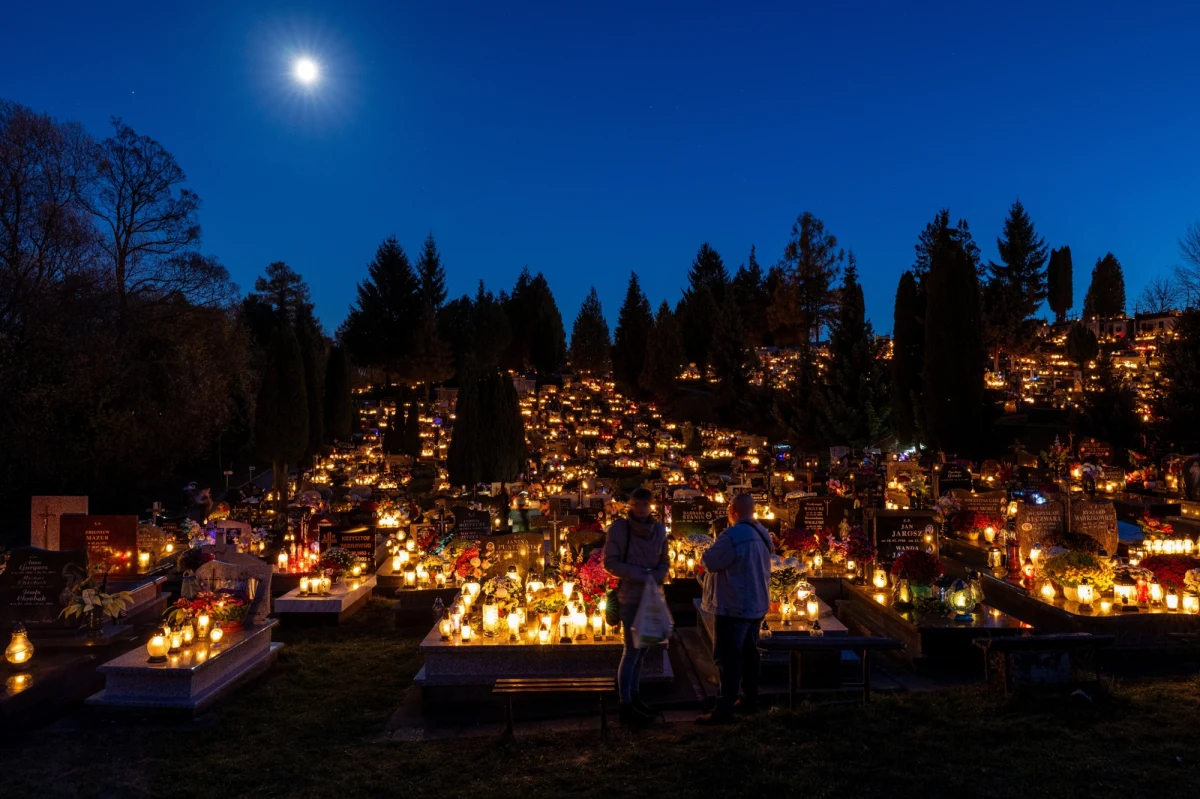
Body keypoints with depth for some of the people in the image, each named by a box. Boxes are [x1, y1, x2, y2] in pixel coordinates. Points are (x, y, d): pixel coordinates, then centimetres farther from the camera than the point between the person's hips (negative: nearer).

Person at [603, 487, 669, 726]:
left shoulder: (659, 529, 2)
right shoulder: (619, 528, -11)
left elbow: (663, 561, 10)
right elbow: (610, 563, -13)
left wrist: (656, 578, -11)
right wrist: (640, 576, -19)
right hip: (630, 598, -5)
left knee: (642, 650, 13)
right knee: (631, 651, -5)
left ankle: (634, 698, 26)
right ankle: (625, 707, 2)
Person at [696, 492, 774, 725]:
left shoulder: (733, 535, -23)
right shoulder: (762, 533, 7)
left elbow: (708, 562, -17)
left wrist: (708, 553, 4)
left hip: (734, 606, -9)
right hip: (755, 603, 9)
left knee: (728, 657, -5)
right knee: (748, 653, 18)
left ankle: (724, 710, -3)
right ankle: (750, 700, 28)